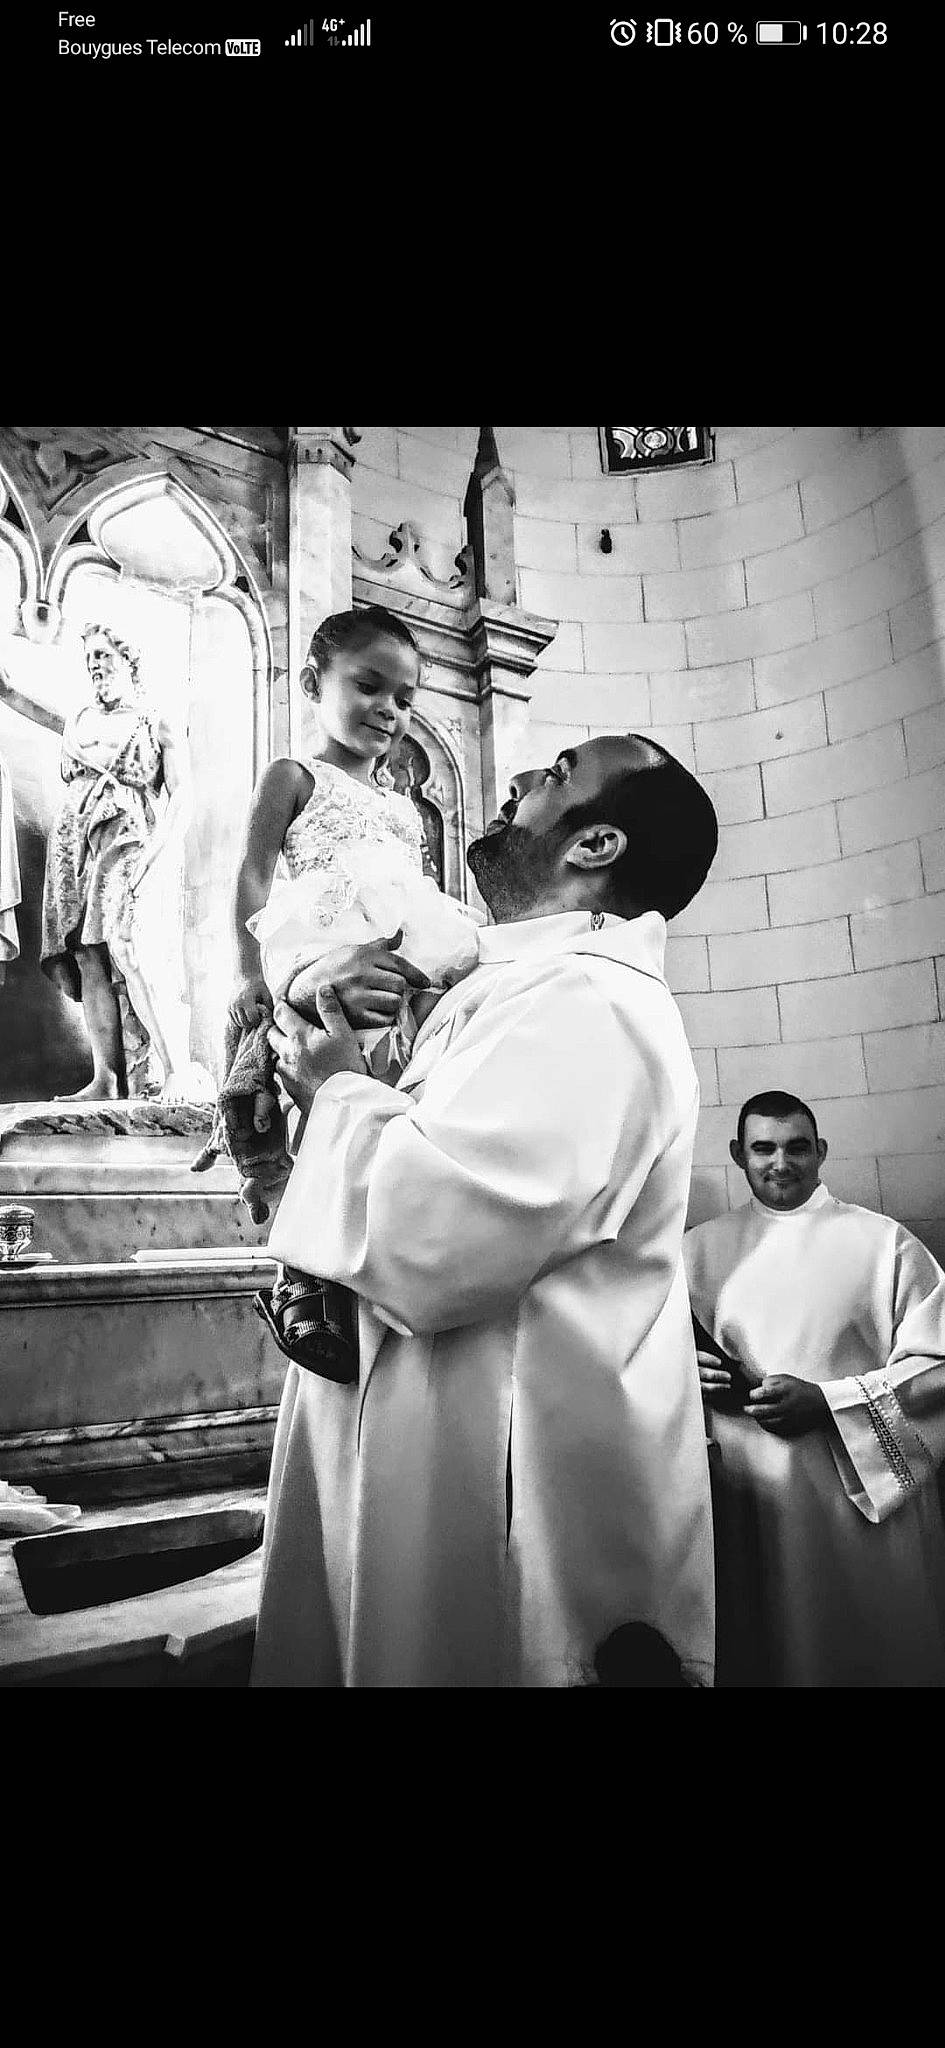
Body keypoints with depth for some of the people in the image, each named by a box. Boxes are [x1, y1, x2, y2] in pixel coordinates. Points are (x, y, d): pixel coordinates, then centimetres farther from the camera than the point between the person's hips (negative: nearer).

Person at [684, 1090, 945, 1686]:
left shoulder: (884, 1241, 0)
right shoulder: (700, 1249, 8)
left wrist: (826, 1403, -15)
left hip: (864, 1490, -2)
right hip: (746, 1498, 2)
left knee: (874, 1651, 6)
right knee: (762, 1651, 11)